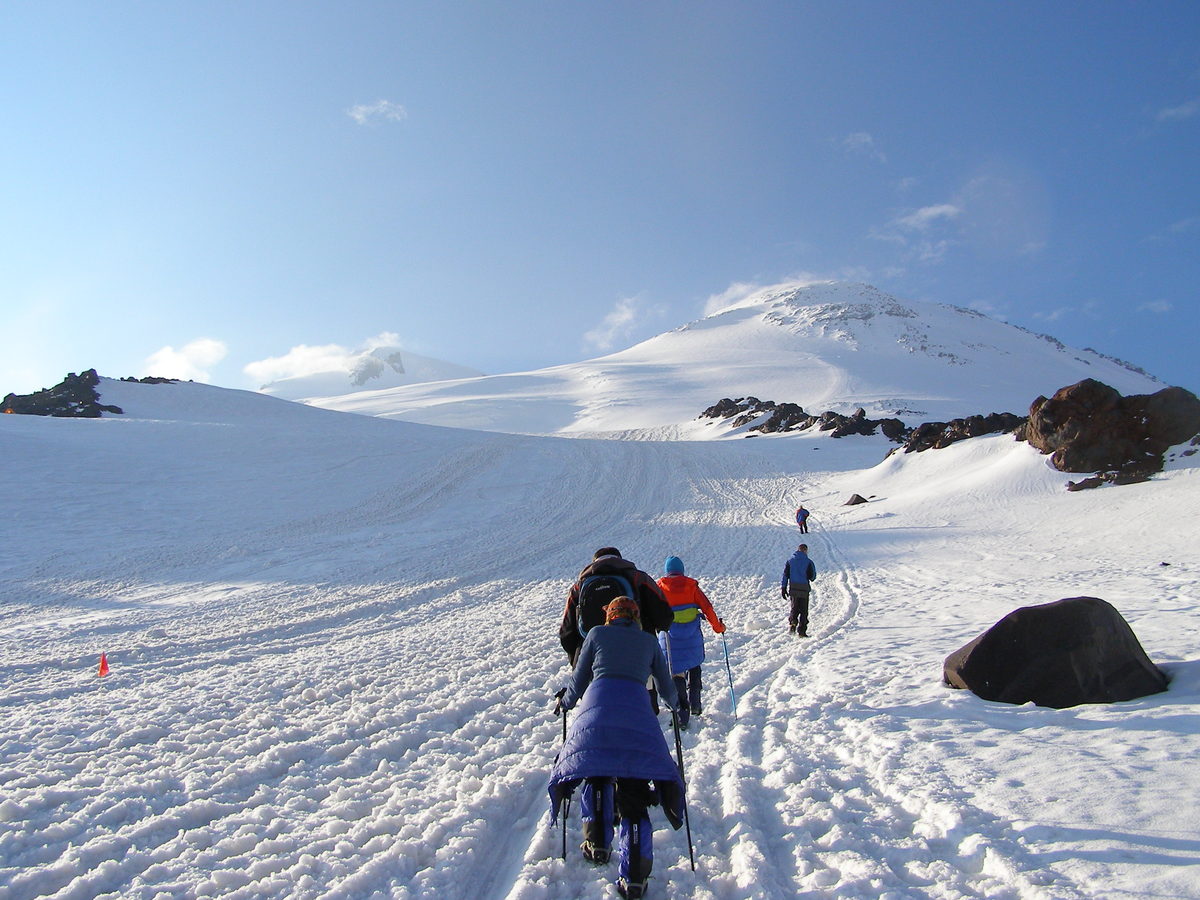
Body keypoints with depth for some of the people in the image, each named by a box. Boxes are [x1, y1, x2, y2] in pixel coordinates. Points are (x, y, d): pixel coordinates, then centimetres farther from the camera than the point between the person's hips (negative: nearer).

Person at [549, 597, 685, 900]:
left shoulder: (597, 633, 21)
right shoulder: (649, 641, 24)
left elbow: (579, 679, 21)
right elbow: (666, 688, 31)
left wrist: (566, 701, 41)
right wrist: (673, 702, 53)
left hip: (596, 706, 0)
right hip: (638, 713, 0)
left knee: (595, 773, 24)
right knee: (634, 794, 4)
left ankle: (597, 843, 21)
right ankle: (634, 876, -3)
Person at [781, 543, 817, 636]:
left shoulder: (790, 561, 6)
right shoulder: (808, 562, -4)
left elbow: (785, 575, 2)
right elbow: (812, 576, -3)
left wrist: (783, 588, 4)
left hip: (793, 588, 3)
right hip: (804, 588, -3)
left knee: (794, 608, 16)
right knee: (803, 611, 6)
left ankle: (792, 623, -11)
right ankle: (801, 631, 1)